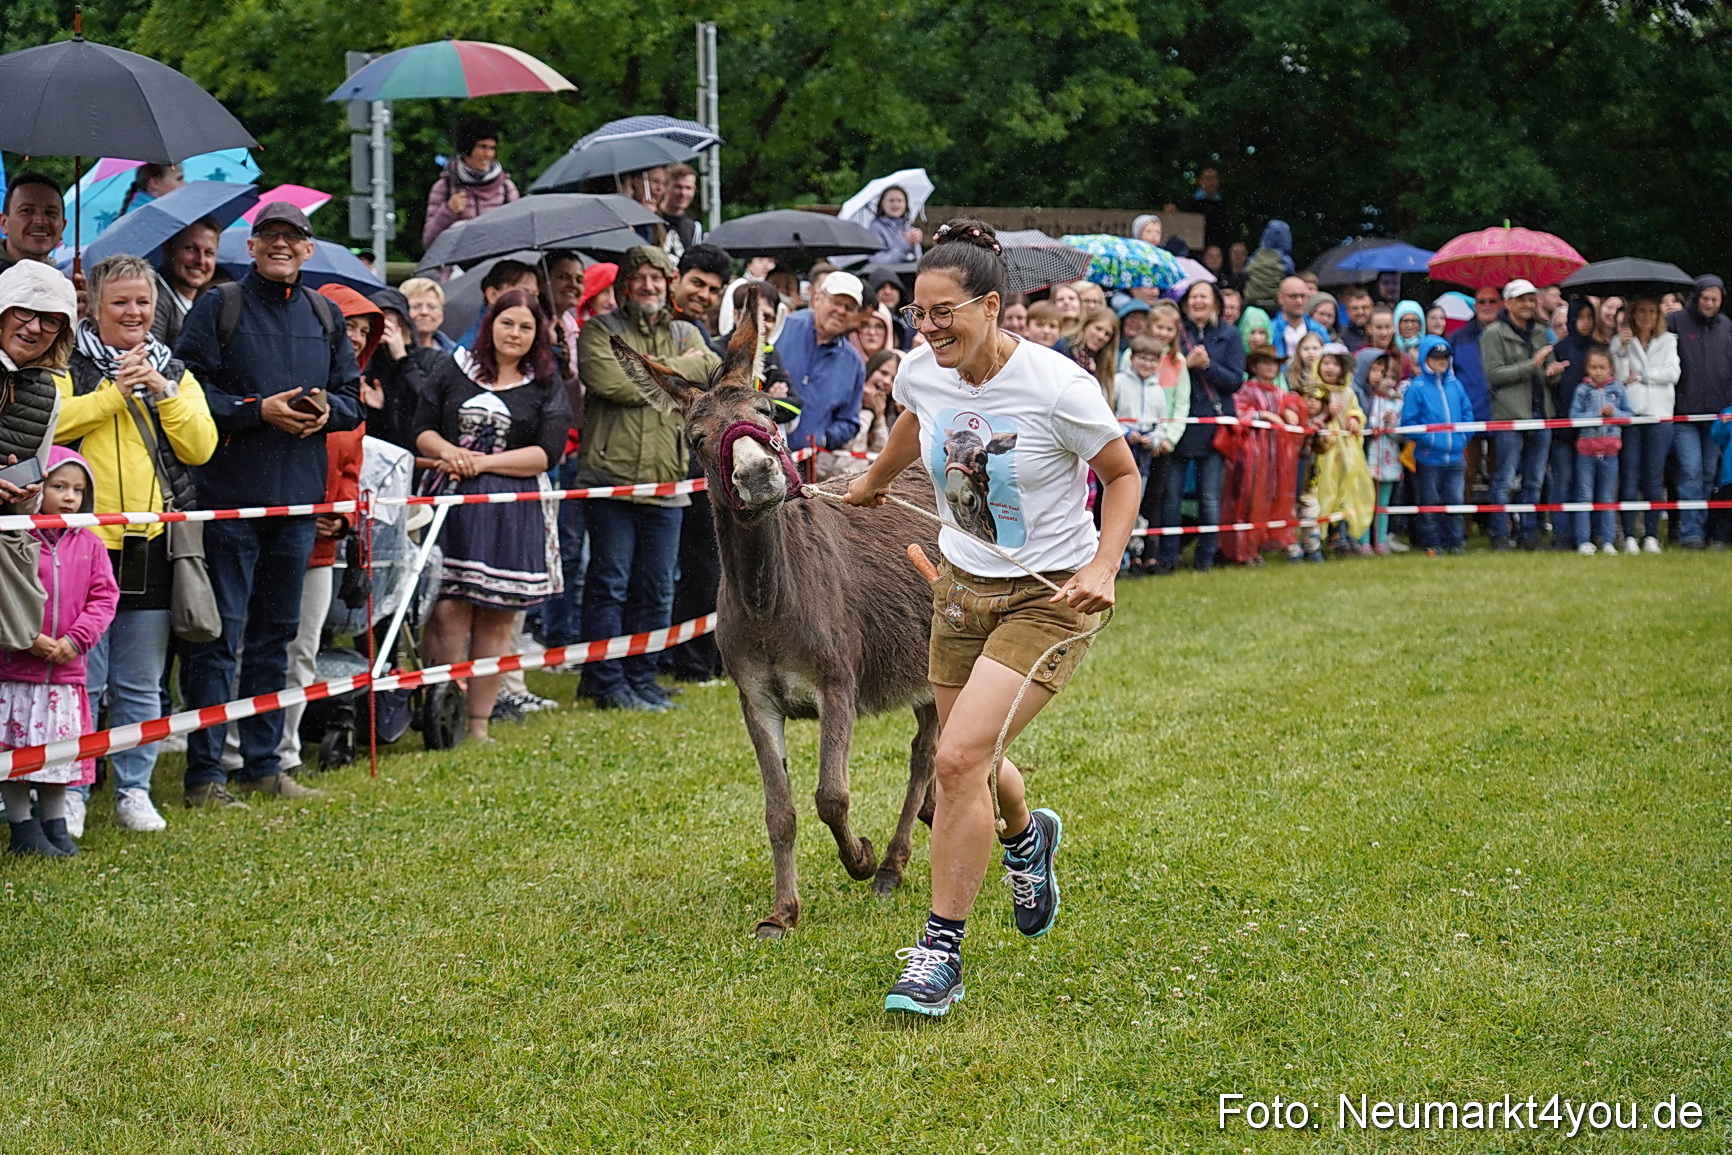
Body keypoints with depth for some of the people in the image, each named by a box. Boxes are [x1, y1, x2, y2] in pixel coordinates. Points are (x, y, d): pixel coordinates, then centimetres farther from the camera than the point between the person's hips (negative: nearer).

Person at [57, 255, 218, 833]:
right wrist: (114, 392, -15)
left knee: (141, 685, 9)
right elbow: (50, 424, -13)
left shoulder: (175, 373, 14)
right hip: (86, 540, -3)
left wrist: (162, 390, -8)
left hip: (151, 545, 3)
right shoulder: (70, 365, 4)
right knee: (81, 678, -3)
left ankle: (134, 790, 18)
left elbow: (200, 447, 2)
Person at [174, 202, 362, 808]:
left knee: (275, 632, 13)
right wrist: (259, 411, -18)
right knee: (220, 634, -6)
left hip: (298, 494, 5)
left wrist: (327, 410, -7)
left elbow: (352, 396, 16)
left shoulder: (325, 316, 14)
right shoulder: (218, 308, -1)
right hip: (230, 494, -5)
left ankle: (263, 763, 21)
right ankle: (203, 774, -4)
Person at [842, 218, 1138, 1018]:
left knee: (959, 756, -18)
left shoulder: (1057, 387, -23)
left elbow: (1124, 476, -7)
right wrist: (873, 480, 36)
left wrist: (1102, 566, -21)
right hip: (963, 586, 6)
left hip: (1049, 599, -6)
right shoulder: (922, 374, -7)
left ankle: (940, 951, -7)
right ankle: (1025, 836, 53)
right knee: (965, 761, 16)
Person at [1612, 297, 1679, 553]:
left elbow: (1672, 373, 0)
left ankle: (1651, 536, 4)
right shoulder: (1620, 341, 9)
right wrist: (1623, 347, -13)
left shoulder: (1668, 341, 12)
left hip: (1659, 415, 1)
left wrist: (1640, 376, -4)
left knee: (1654, 478, 0)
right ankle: (1629, 536, -1)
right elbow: (1620, 376, -3)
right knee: (1629, 477, -3)